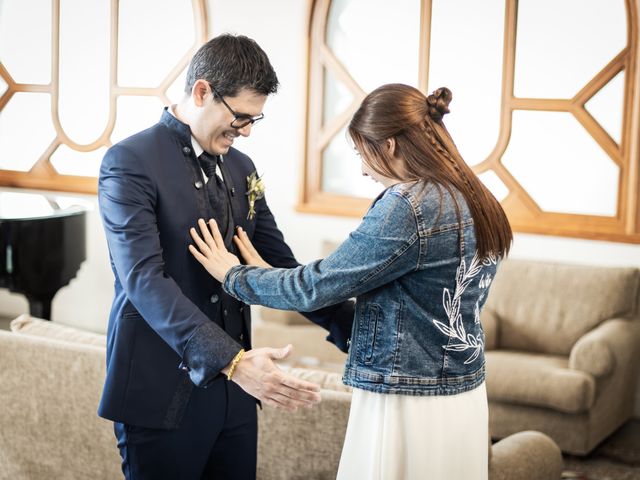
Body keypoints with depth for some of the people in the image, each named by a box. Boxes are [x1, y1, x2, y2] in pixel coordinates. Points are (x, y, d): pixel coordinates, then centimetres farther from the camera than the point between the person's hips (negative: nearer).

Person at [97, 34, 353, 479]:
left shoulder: (240, 167, 10)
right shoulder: (131, 162, -11)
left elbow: (280, 265, 12)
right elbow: (144, 280, -22)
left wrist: (357, 330, 1)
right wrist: (231, 359, -32)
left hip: (232, 388, 6)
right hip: (164, 393, -6)